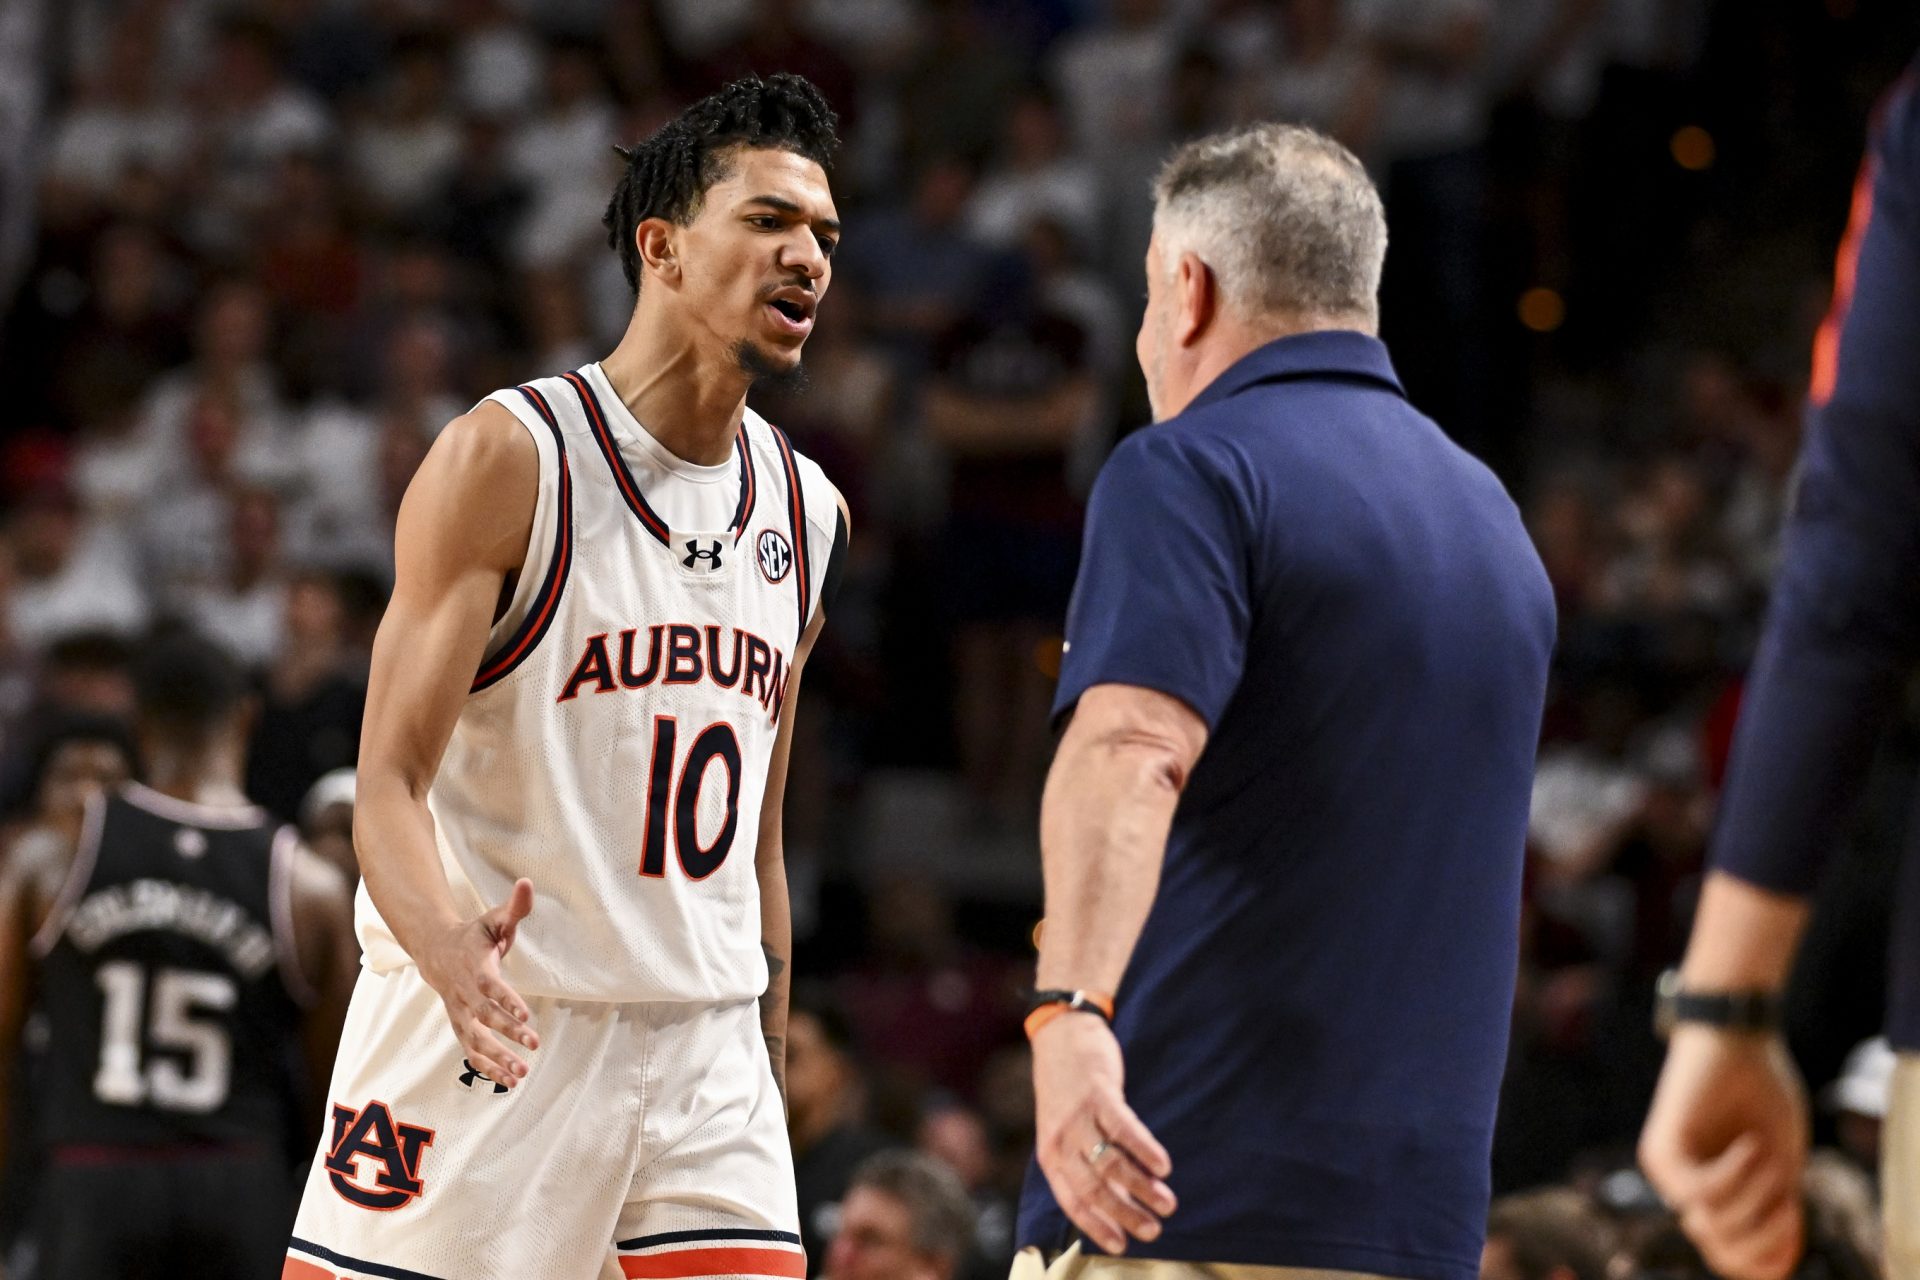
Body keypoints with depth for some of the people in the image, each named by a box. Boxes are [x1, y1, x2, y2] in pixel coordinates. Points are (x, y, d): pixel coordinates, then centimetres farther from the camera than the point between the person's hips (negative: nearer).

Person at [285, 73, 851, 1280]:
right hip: (484, 1033, -5)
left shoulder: (807, 511, 11)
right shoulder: (508, 459, -8)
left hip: (702, 1045, 5)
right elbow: (389, 784, -14)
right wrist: (447, 944, -33)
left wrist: (773, 1063, 18)